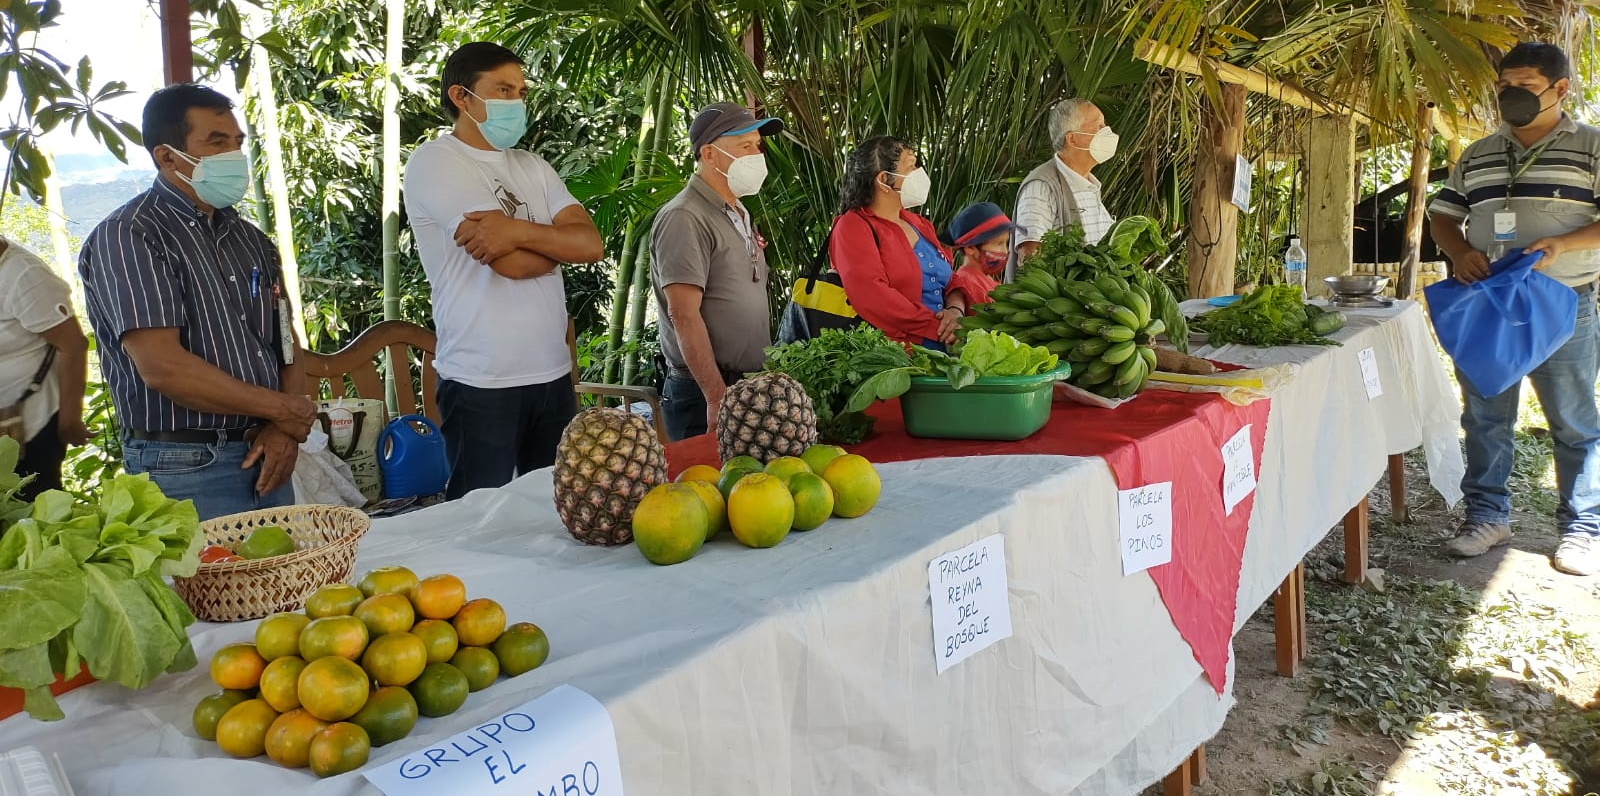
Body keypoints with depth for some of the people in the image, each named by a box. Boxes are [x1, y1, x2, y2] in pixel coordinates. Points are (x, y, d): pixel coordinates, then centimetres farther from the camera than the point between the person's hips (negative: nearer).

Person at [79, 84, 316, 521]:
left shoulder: (249, 238, 13)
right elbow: (162, 366, -18)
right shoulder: (127, 237, -9)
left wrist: (285, 428, -6)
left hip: (265, 459, 6)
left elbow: (287, 345, 13)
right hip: (186, 470, -6)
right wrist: (282, 409, -10)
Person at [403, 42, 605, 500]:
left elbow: (592, 244, -2)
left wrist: (520, 231, -18)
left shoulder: (533, 168, 14)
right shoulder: (434, 162, -7)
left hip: (553, 373, 6)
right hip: (482, 382, -6)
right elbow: (511, 263, -18)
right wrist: (559, 240, 2)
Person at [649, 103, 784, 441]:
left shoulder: (740, 215, 15)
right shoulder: (684, 219, -14)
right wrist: (717, 397, -22)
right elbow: (684, 315, -20)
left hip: (754, 386, 8)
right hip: (706, 393, -8)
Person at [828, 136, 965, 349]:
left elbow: (950, 282, 21)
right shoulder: (853, 227, -4)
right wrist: (938, 326, -18)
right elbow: (872, 296, -19)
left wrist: (956, 311, -3)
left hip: (944, 349, 7)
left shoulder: (918, 225, 21)